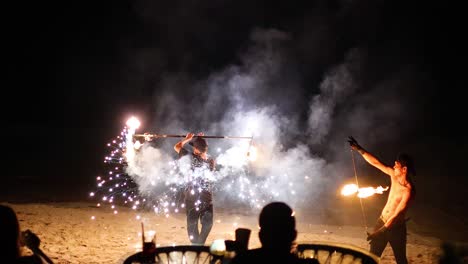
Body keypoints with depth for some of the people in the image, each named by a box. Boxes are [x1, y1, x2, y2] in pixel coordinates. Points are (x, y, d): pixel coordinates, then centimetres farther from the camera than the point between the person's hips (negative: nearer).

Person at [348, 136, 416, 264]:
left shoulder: (408, 190, -26)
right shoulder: (394, 175, -6)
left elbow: (397, 215, -26)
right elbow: (376, 163, 1)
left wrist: (380, 232, -25)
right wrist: (359, 149, -5)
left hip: (396, 227, -6)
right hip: (382, 221, 7)